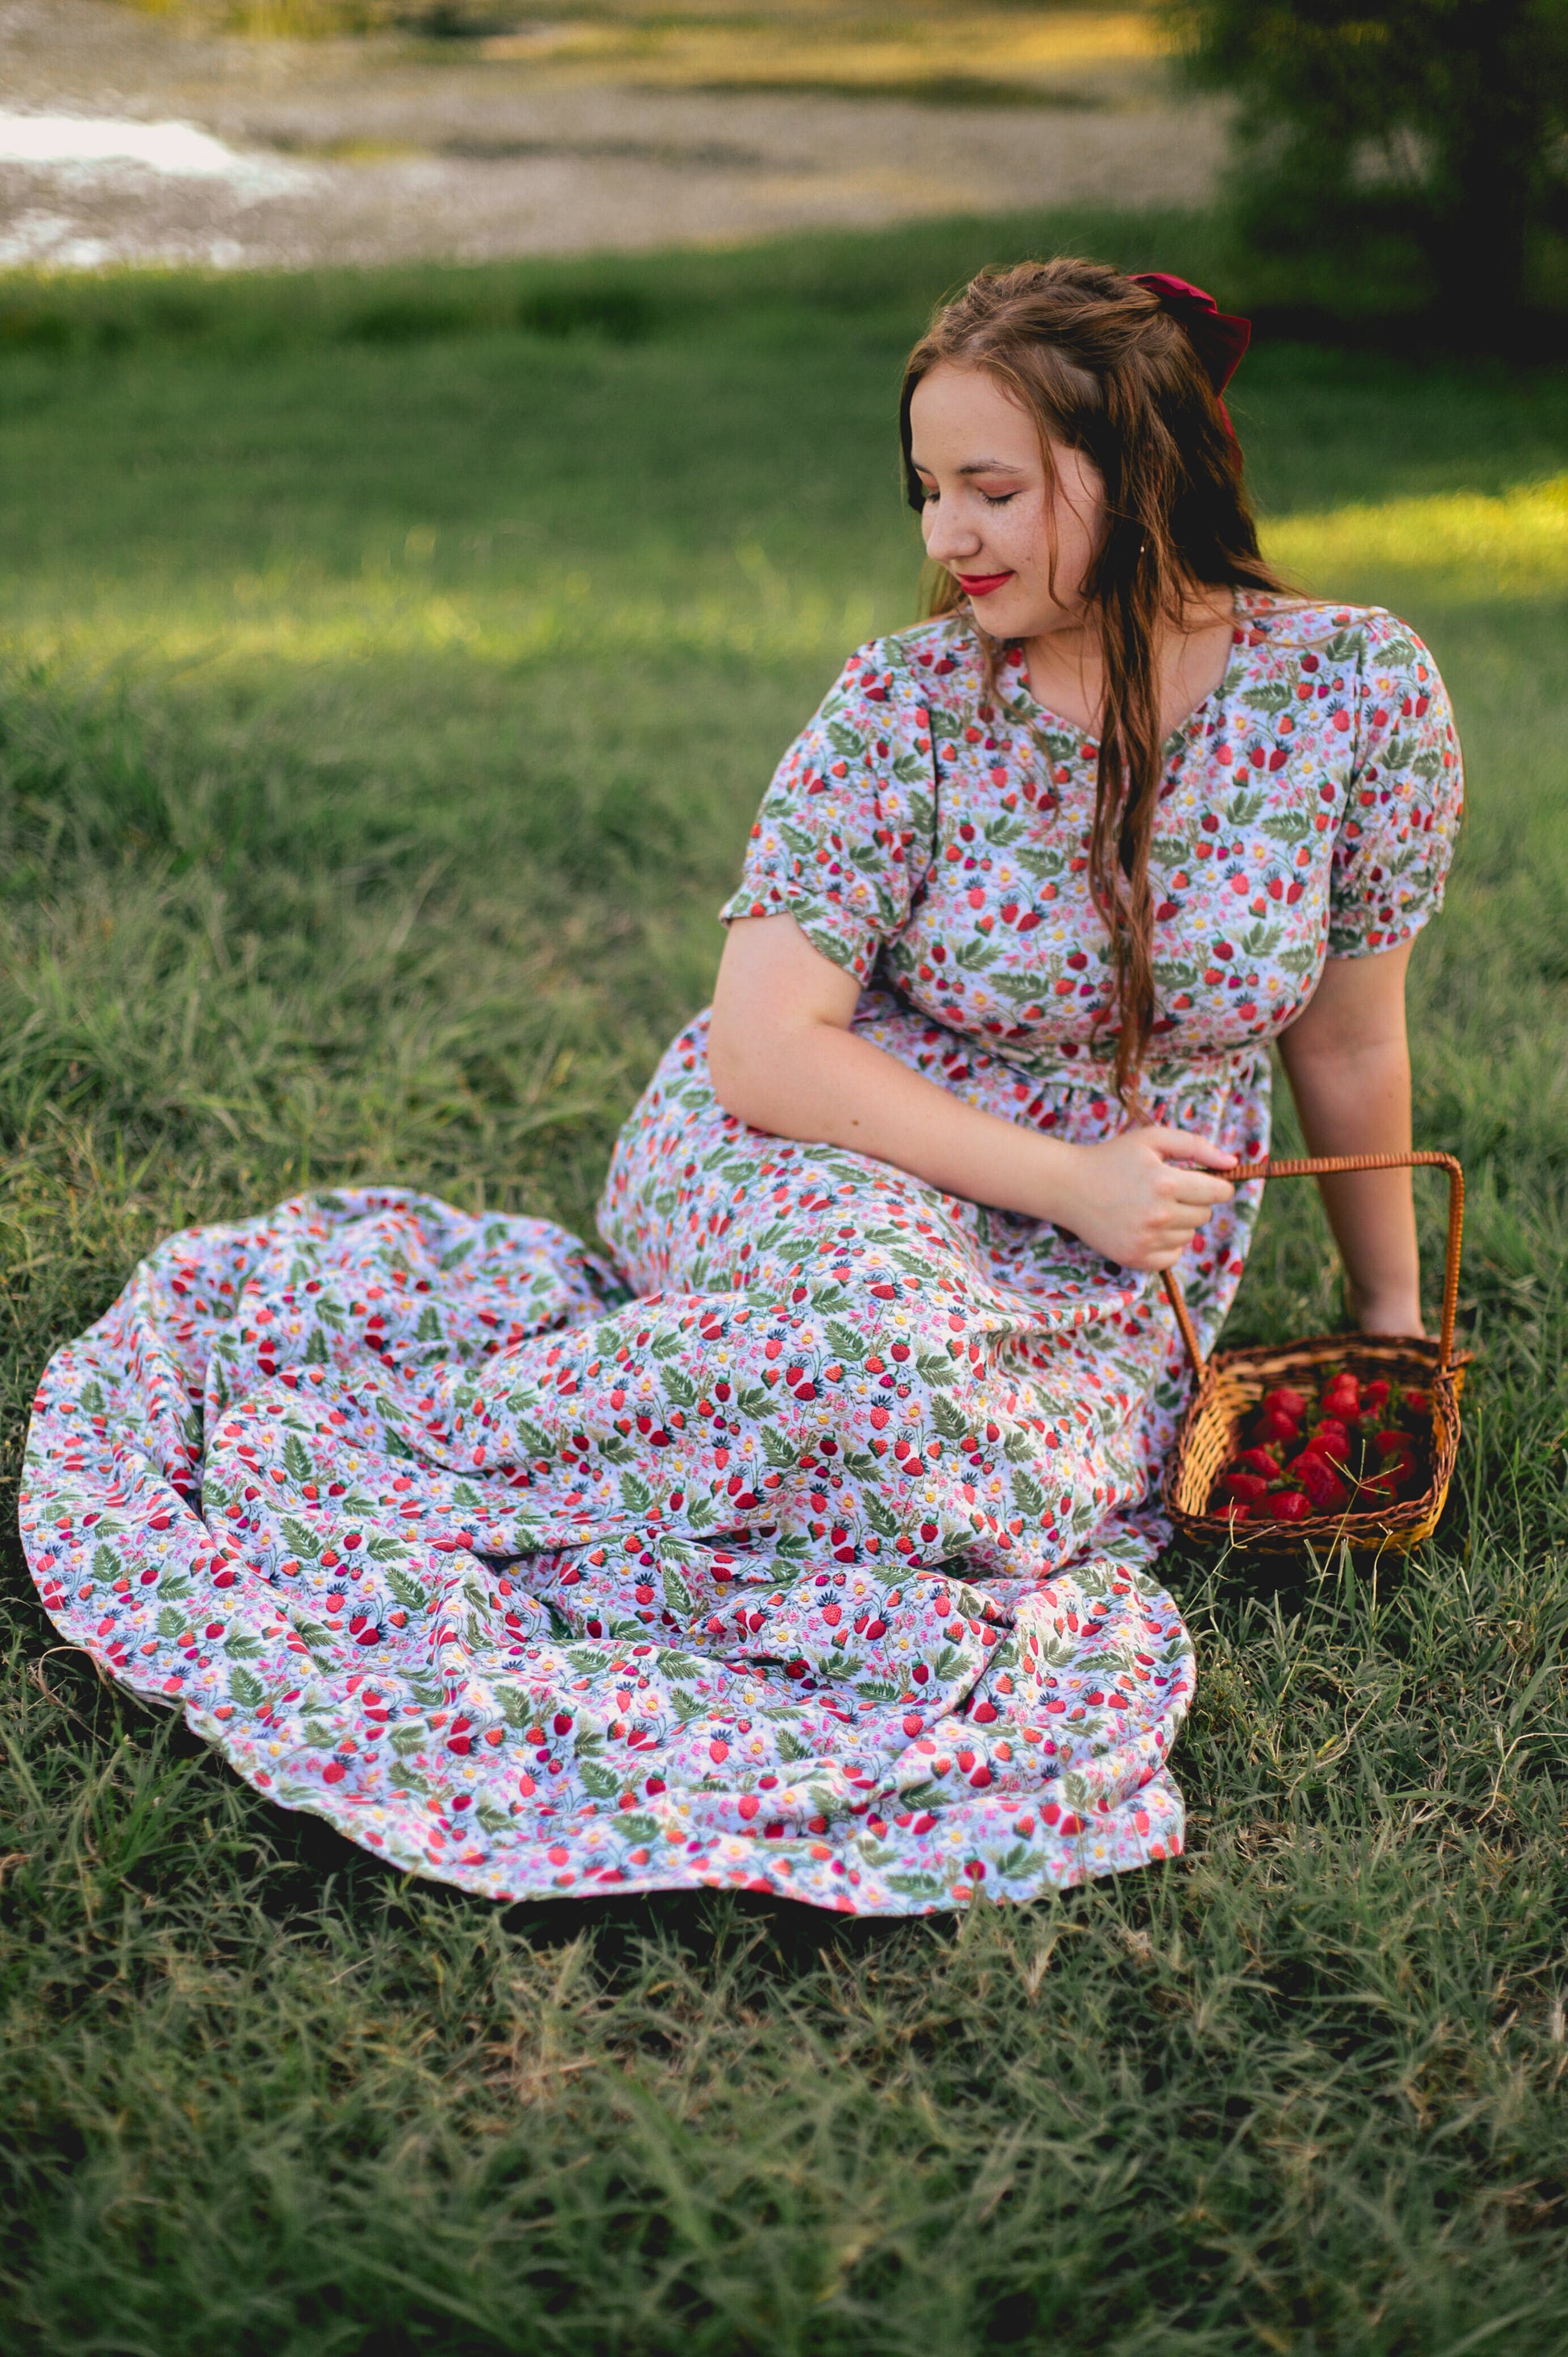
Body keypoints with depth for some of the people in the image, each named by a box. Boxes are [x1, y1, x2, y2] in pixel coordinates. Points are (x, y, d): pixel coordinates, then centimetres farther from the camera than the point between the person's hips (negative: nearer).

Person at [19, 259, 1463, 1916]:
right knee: (894, 1333, -39)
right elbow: (765, 1046, -17)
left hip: (1110, 1280, 3)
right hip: (814, 1161, -2)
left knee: (997, 1477, -32)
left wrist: (1393, 1321, 12)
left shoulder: (1359, 689, -8)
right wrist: (1065, 1180, -23)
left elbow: (1349, 1044, 4)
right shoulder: (905, 700, -12)